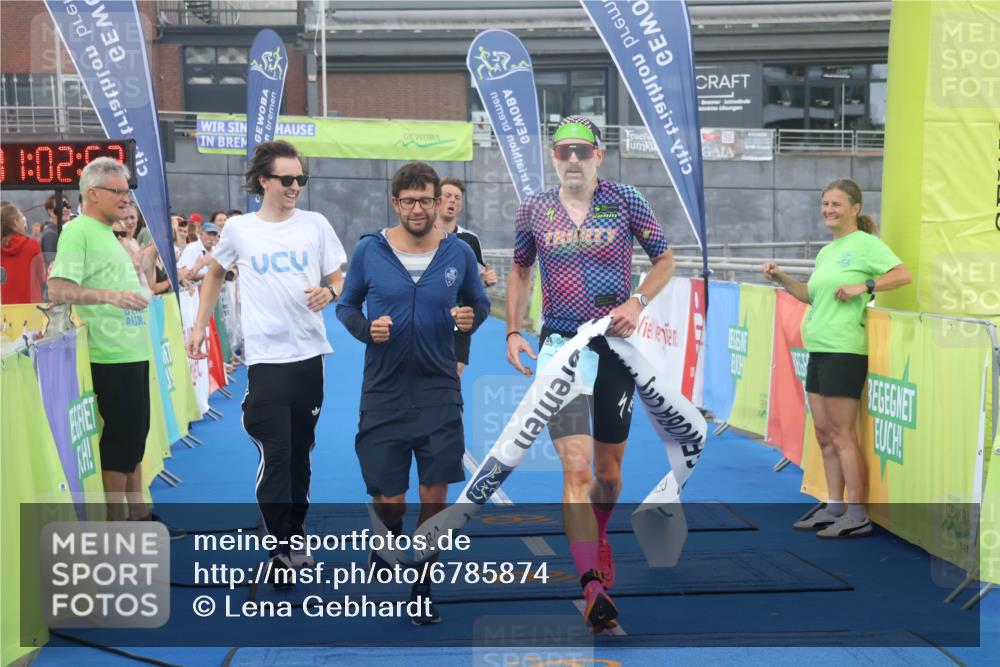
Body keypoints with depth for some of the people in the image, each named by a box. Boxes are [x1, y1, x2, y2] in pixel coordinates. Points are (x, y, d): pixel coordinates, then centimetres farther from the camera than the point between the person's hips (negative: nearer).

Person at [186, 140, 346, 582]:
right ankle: (281, 550, 1)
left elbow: (338, 279, 7)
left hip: (310, 355, 2)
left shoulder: (315, 225, 2)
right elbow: (215, 273, 17)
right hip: (266, 358, -2)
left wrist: (328, 292, -16)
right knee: (275, 457, -7)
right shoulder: (239, 229, 0)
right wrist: (199, 326, 12)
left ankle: (296, 539, 28)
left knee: (300, 454, 13)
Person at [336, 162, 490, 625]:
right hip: (383, 391, 0)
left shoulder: (458, 253, 0)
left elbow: (479, 302, 12)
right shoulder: (369, 250, -3)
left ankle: (422, 590, 16)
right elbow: (346, 305, 8)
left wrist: (471, 317, -11)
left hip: (438, 391, 0)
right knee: (387, 498, 2)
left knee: (435, 493, -1)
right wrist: (365, 329, -13)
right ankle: (391, 532, 40)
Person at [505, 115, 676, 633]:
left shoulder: (626, 202, -1)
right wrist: (513, 331, 7)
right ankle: (592, 585, -18)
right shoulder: (534, 210, 3)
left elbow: (665, 260, 8)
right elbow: (520, 270, 17)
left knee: (608, 469, 12)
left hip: (614, 344, 1)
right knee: (576, 467, -15)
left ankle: (598, 538, 44)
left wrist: (636, 303, -9)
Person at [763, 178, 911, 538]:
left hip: (844, 350, -9)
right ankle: (833, 506, 18)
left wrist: (863, 286, -22)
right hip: (818, 349, 9)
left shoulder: (865, 244, -6)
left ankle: (857, 515, -2)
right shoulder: (826, 252, 18)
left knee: (842, 434, -7)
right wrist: (782, 278, 15)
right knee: (824, 433, 11)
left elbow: (904, 275, -15)